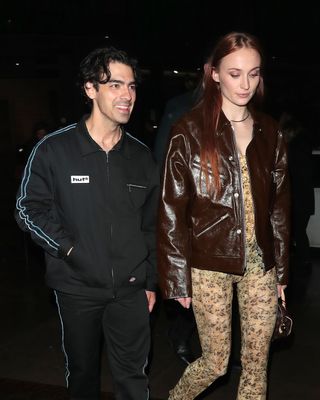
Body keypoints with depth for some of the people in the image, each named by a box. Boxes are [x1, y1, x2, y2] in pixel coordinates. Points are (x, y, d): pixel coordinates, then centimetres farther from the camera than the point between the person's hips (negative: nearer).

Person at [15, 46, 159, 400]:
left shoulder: (142, 156, 3)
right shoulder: (54, 149, -9)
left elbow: (151, 225, 10)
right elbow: (28, 209, -4)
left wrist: (151, 281, 11)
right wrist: (68, 248, -14)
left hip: (130, 289, 2)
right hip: (77, 287, -2)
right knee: (83, 371, 17)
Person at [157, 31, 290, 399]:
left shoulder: (269, 131, 6)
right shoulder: (190, 130, -8)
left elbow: (279, 206, 10)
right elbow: (171, 210, -8)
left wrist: (282, 268, 9)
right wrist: (177, 277, -9)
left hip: (260, 263, 4)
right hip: (210, 264, -4)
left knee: (257, 364, 10)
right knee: (215, 362, 7)